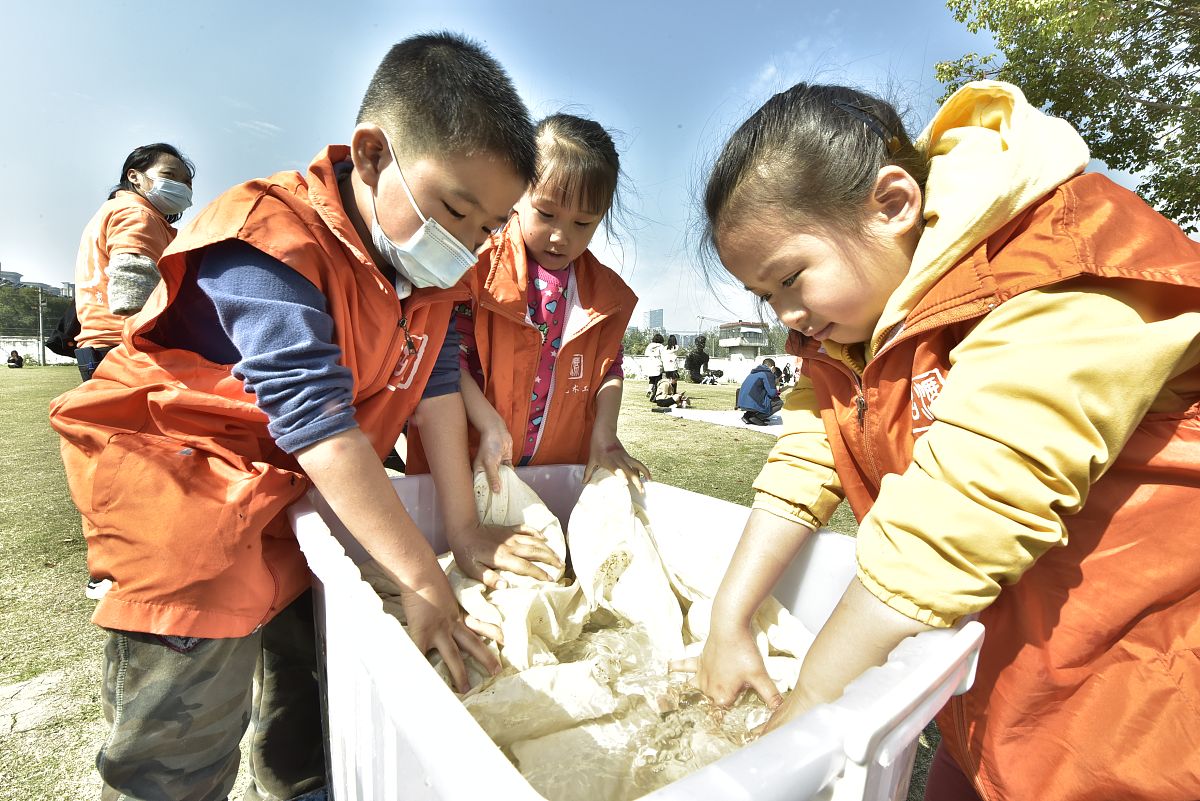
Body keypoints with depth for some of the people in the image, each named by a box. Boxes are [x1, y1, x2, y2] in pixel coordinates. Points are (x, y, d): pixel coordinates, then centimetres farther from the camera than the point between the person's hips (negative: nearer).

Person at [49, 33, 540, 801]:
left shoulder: (435, 270, -4)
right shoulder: (275, 246, -27)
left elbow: (437, 385, -5)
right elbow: (318, 423, -34)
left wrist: (462, 521, -6)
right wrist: (422, 578, -33)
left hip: (303, 489, 7)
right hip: (180, 478, -6)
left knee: (314, 664, 19)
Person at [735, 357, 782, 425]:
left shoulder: (754, 372, 24)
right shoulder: (768, 373, -2)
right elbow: (772, 393, -8)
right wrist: (777, 390, 15)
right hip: (753, 404, -9)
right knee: (779, 402, 4)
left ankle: (748, 415, 12)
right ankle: (757, 417, -8)